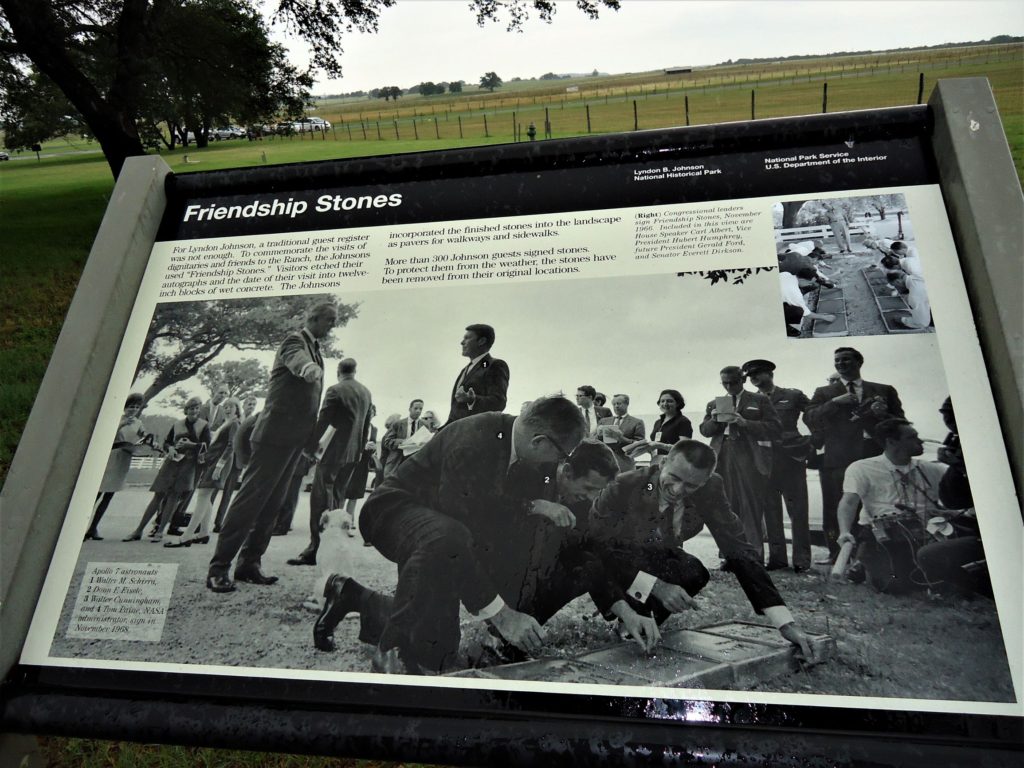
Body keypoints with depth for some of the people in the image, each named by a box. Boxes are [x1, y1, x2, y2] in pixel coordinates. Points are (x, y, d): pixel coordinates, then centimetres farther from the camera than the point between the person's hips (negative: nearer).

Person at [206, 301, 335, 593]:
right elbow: (298, 360, -35)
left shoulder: (315, 349, 19)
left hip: (296, 436, 9)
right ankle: (218, 567, -5)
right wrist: (310, 368, -57)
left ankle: (249, 563, 17)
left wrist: (315, 437, 29)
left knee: (272, 502, 10)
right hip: (277, 432, -9)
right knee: (252, 496, -9)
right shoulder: (294, 340, -8)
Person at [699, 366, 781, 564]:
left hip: (750, 457, -3)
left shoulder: (759, 400, 8)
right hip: (723, 457, 4)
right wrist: (714, 420, -6)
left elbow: (775, 428, -1)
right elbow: (704, 430, 15)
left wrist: (745, 423, -13)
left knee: (751, 506, -5)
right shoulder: (714, 404, 19)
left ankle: (754, 556, 0)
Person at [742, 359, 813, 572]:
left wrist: (810, 444, -1)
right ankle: (777, 557, 13)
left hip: (791, 458, -3)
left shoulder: (793, 396, 5)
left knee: (797, 510, -1)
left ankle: (801, 559, 7)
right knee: (770, 511, 5)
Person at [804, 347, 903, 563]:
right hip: (839, 460, 0)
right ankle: (837, 554, 3)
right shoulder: (824, 393, 15)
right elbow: (809, 419, 0)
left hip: (876, 458, 0)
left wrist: (883, 415, -7)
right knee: (836, 511, -4)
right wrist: (835, 403, -11)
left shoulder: (885, 391, 18)